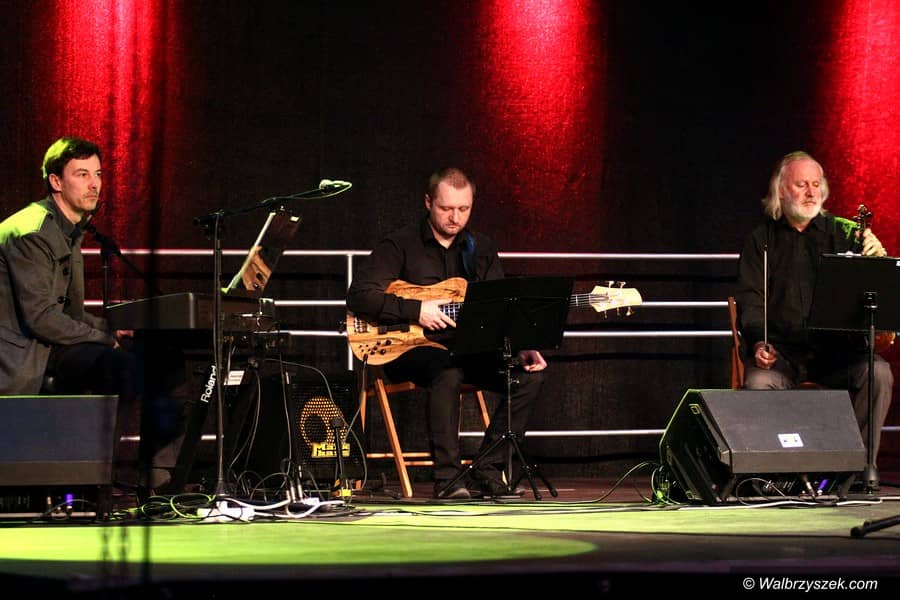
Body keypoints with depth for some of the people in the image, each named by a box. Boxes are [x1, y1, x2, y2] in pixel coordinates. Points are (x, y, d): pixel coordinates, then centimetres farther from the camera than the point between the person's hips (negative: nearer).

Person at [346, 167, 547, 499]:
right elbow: (358, 295, -13)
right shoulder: (399, 245, -4)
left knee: (530, 374, -17)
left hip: (466, 350, 5)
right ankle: (447, 479, -31)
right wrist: (416, 311, -22)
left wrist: (523, 347, -9)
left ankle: (486, 472, -11)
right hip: (407, 348, -5)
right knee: (447, 370, -39)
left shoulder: (482, 248, 12)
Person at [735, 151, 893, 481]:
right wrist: (759, 342, -17)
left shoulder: (843, 232, 10)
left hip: (837, 347, 1)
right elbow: (750, 298, 3)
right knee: (759, 382, -32)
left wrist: (878, 257, -23)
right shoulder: (762, 238, 11)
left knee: (878, 373, -27)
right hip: (782, 349, -1)